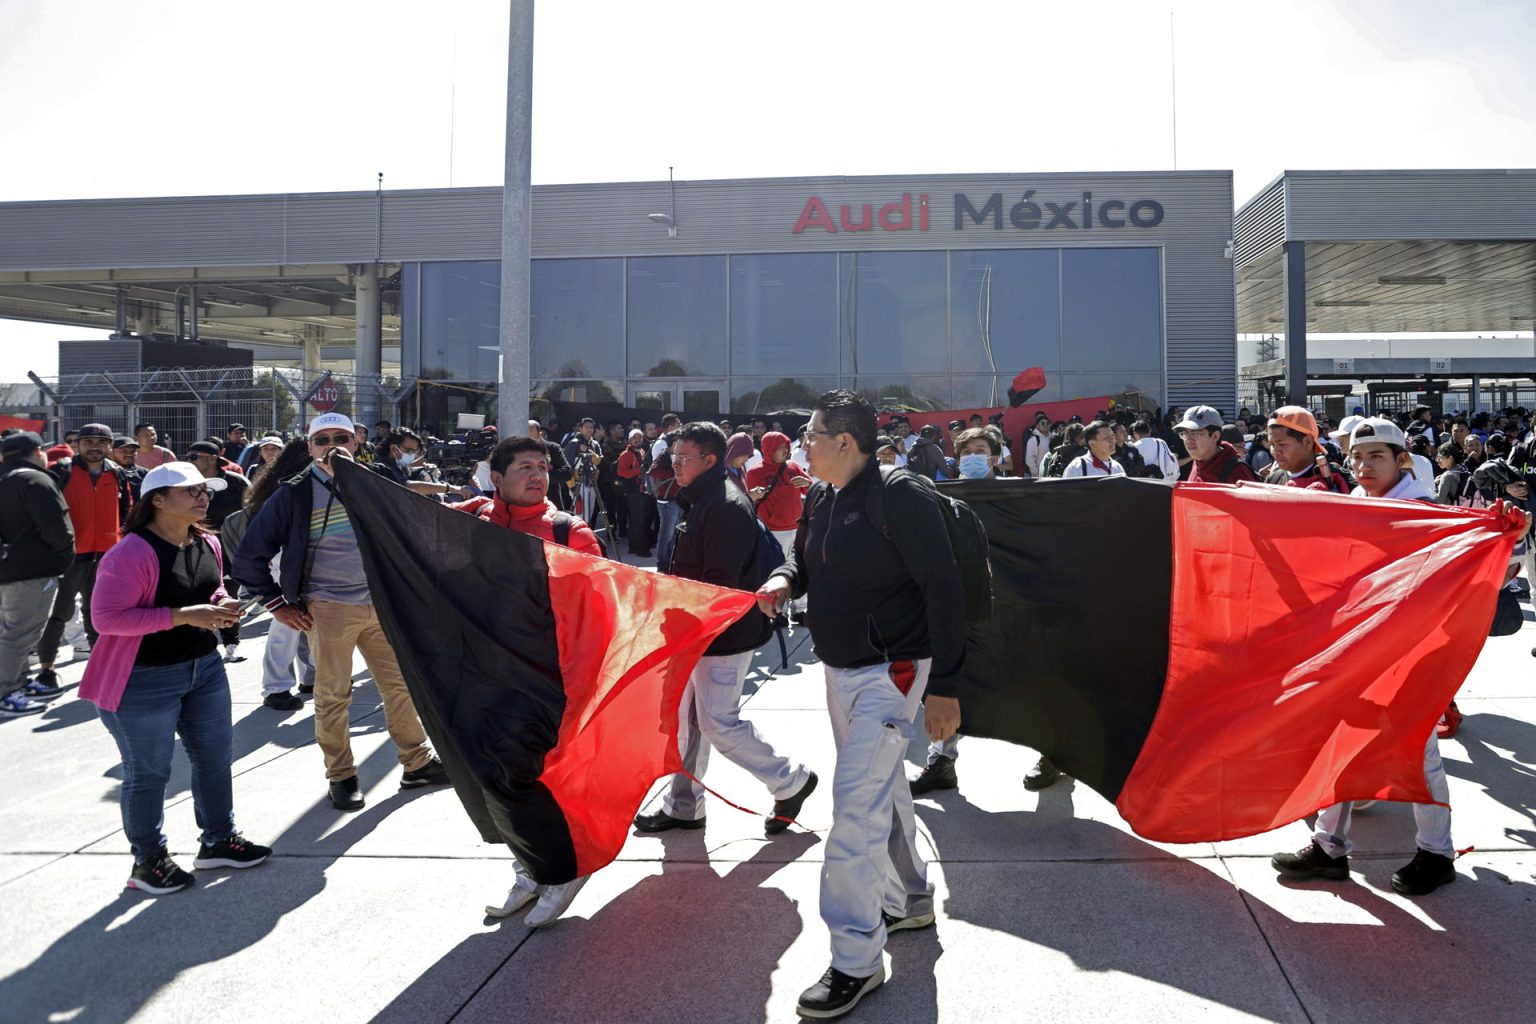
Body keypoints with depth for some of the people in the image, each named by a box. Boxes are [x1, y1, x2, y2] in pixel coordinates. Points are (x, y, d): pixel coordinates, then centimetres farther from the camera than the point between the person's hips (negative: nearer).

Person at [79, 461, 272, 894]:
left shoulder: (207, 544, 3)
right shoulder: (132, 554, -22)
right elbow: (106, 617, -24)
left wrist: (223, 604, -4)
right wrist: (182, 616, -28)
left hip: (204, 666, 8)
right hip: (145, 679, -8)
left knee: (215, 756, 16)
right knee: (148, 772, 6)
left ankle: (218, 840, 33)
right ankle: (148, 860, 24)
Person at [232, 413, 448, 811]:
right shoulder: (294, 493, -5)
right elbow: (249, 557, -3)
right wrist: (278, 605, -5)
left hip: (379, 603, 4)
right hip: (328, 609, -4)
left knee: (401, 682, 8)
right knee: (333, 696, 4)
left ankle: (417, 763, 21)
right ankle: (341, 777, 18)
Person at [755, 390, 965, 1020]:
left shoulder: (900, 497, -18)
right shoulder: (820, 499, 6)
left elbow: (943, 589, -18)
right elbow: (804, 556, 21)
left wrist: (943, 685, -20)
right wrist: (784, 578, -5)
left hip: (889, 673, -8)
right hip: (839, 671, 9)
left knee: (855, 803, -11)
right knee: (882, 790, 21)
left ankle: (856, 960, 0)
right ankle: (909, 899, 41)